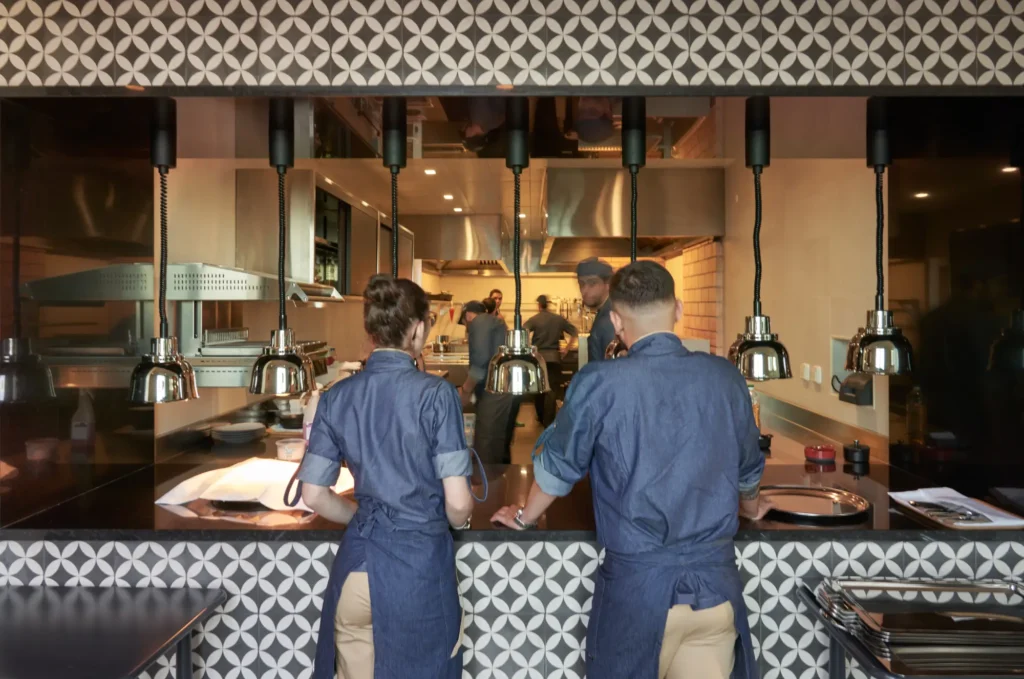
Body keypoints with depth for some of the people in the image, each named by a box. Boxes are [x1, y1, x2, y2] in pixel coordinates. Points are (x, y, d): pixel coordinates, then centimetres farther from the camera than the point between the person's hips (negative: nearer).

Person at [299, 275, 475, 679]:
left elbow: (314, 496, 4)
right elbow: (458, 503, -15)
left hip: (355, 565, 4)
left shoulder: (337, 398, -1)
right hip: (419, 566, -3)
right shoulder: (435, 393, -13)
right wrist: (459, 522, 7)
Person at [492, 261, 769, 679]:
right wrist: (749, 508, 38)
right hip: (715, 580, 3)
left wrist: (525, 516, 21)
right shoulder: (724, 377, 0)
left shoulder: (599, 384, -12)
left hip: (636, 583, -2)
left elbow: (558, 465, 1)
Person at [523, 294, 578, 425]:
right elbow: (574, 331, 7)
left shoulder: (534, 319, -4)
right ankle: (548, 421, -7)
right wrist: (566, 348, 10)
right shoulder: (558, 319, 4)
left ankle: (541, 417, 28)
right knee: (552, 390, 0)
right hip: (554, 356, 1)